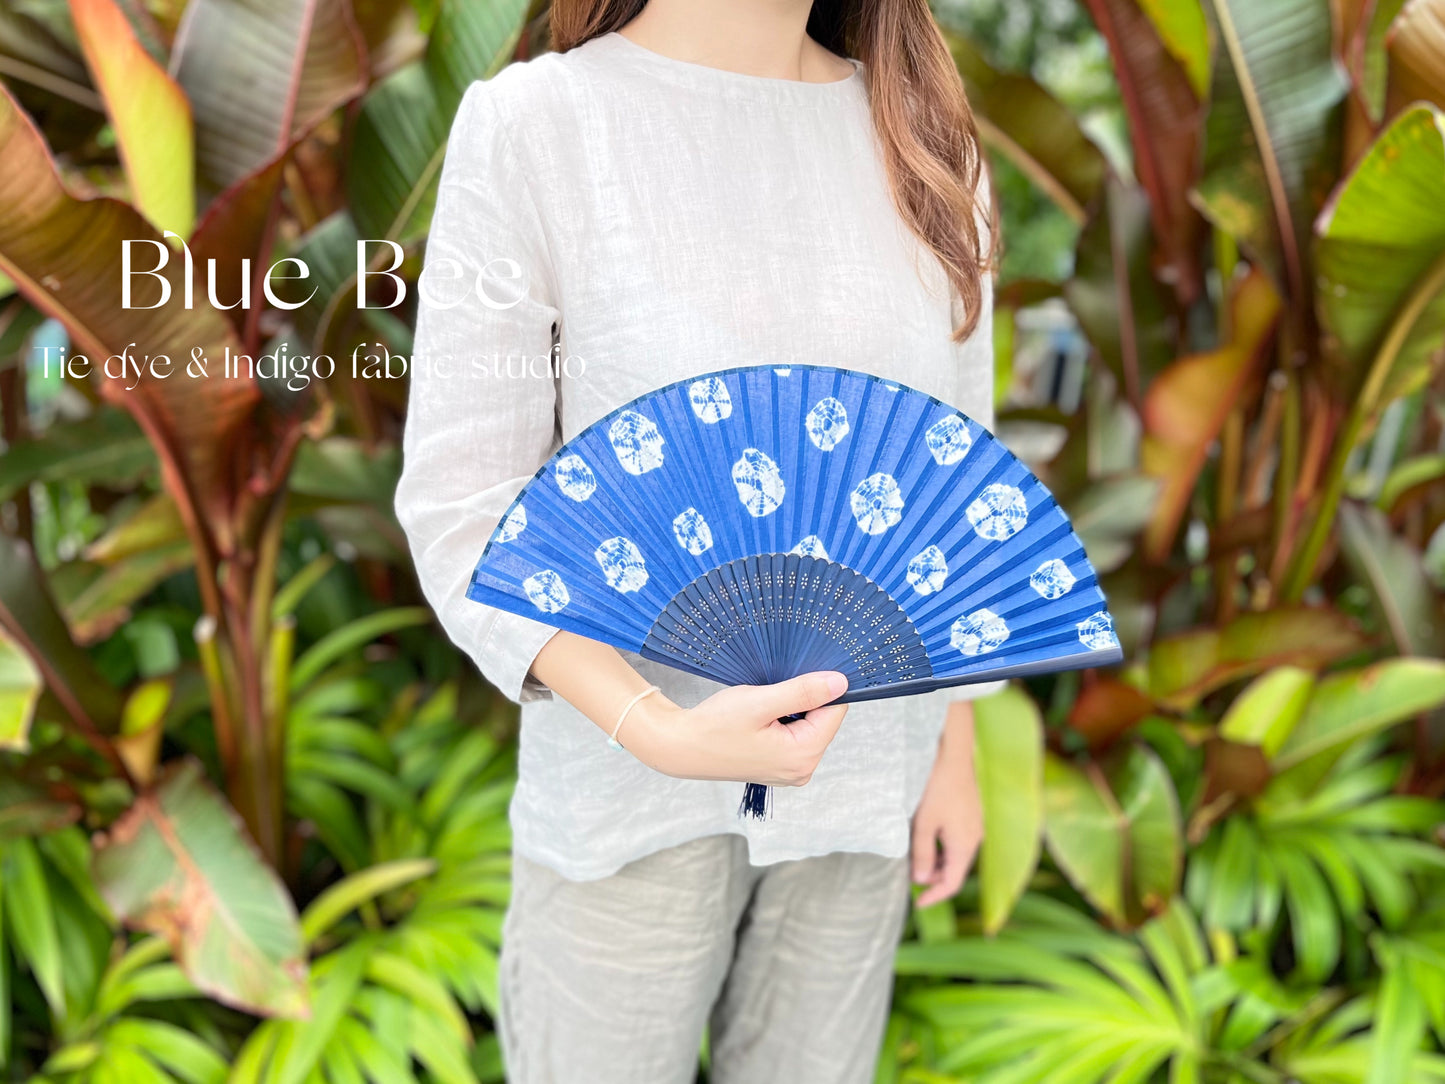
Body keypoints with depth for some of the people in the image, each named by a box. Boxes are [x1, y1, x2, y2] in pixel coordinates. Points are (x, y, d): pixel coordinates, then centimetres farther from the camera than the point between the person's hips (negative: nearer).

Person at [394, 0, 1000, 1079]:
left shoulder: (925, 142, 1)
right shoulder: (531, 125, -11)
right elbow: (461, 513, -12)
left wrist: (956, 748, 9)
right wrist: (660, 732, -26)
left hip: (863, 781, 4)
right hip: (632, 791, -3)